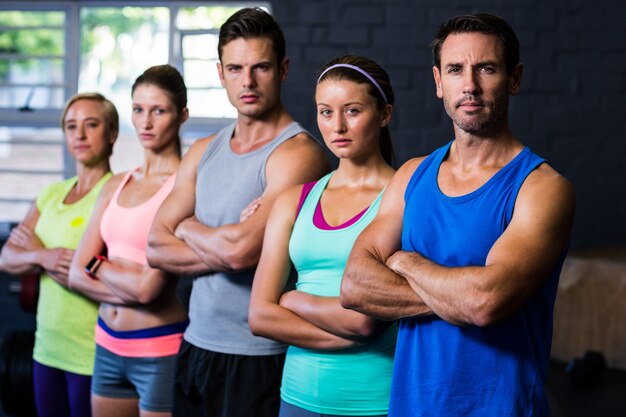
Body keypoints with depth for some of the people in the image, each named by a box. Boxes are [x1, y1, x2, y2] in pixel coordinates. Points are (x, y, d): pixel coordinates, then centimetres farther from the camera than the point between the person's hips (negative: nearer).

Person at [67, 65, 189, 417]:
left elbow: (149, 288, -20)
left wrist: (98, 266, -2)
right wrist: (131, 290, -13)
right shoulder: (116, 186, 8)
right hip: (108, 344, 7)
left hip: (160, 348, -6)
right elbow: (77, 275, 3)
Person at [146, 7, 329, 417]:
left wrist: (189, 228, -3)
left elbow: (241, 250, -23)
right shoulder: (203, 152, 10)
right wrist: (224, 250, -12)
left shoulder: (298, 153, -13)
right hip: (196, 347, 6)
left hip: (258, 358, -6)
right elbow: (156, 246, 3)